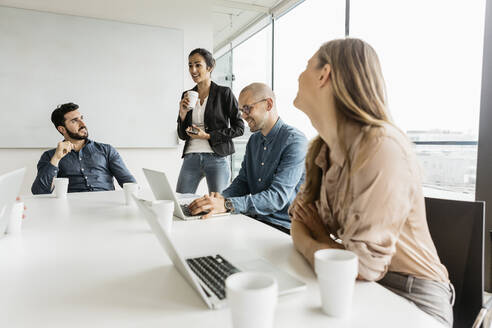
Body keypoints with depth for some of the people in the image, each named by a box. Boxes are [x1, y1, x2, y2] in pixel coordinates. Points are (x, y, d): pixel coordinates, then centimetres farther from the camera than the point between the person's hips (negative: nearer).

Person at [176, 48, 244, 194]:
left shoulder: (224, 93, -1)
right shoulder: (187, 96, 12)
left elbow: (239, 128, -4)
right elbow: (182, 135, 15)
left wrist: (208, 136, -11)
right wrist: (183, 114, -4)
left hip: (216, 158, -4)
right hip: (191, 158, 4)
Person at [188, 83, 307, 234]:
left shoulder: (294, 140, -15)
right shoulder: (254, 140, 12)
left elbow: (278, 196, -24)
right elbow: (242, 181, 14)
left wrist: (227, 204, -32)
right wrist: (221, 197, -8)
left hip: (282, 227, -6)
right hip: (254, 220, 7)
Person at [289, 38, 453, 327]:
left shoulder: (381, 148, -26)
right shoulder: (322, 150, 0)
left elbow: (361, 267, -28)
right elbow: (300, 225, 5)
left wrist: (312, 246, -10)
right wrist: (314, 244, -16)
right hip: (359, 291, 6)